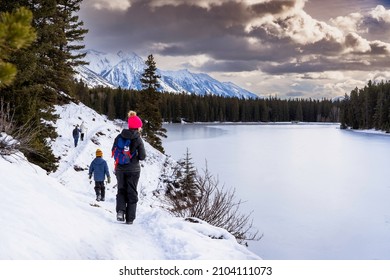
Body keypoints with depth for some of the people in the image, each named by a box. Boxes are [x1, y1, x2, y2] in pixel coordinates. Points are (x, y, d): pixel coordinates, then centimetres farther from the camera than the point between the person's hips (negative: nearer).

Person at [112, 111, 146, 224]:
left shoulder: (119, 137, -2)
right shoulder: (138, 139, -12)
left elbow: (113, 151, 4)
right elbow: (142, 156, -9)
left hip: (120, 168, 3)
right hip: (133, 169, -2)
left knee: (121, 190, 17)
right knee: (132, 193, 8)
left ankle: (120, 210, -6)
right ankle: (130, 218, 7)